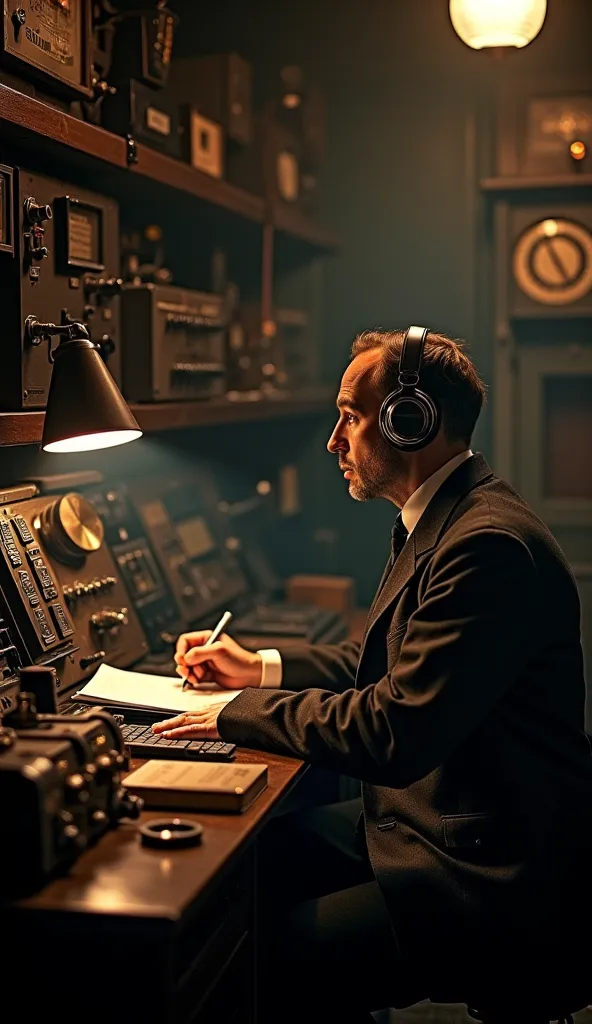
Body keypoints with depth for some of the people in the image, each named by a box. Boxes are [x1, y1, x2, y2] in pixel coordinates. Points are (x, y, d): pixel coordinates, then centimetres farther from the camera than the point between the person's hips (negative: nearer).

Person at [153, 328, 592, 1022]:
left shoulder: (489, 545, -25)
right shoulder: (438, 521, 9)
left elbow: (395, 732, -27)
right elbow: (387, 665, 20)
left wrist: (242, 711, -15)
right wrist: (260, 668, 11)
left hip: (493, 883, -10)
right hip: (423, 819, 10)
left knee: (276, 961, -18)